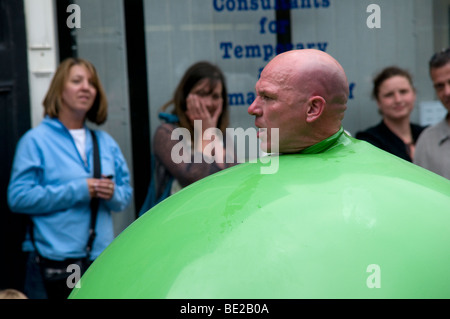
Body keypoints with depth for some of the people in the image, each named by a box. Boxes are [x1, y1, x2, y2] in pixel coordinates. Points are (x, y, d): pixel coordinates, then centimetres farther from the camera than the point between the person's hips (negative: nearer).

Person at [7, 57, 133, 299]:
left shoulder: (105, 142, 14)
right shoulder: (35, 140, -2)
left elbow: (126, 194, 16)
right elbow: (18, 197, -11)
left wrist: (112, 193, -8)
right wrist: (78, 191, -15)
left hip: (102, 258, 5)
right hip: (53, 261, -4)